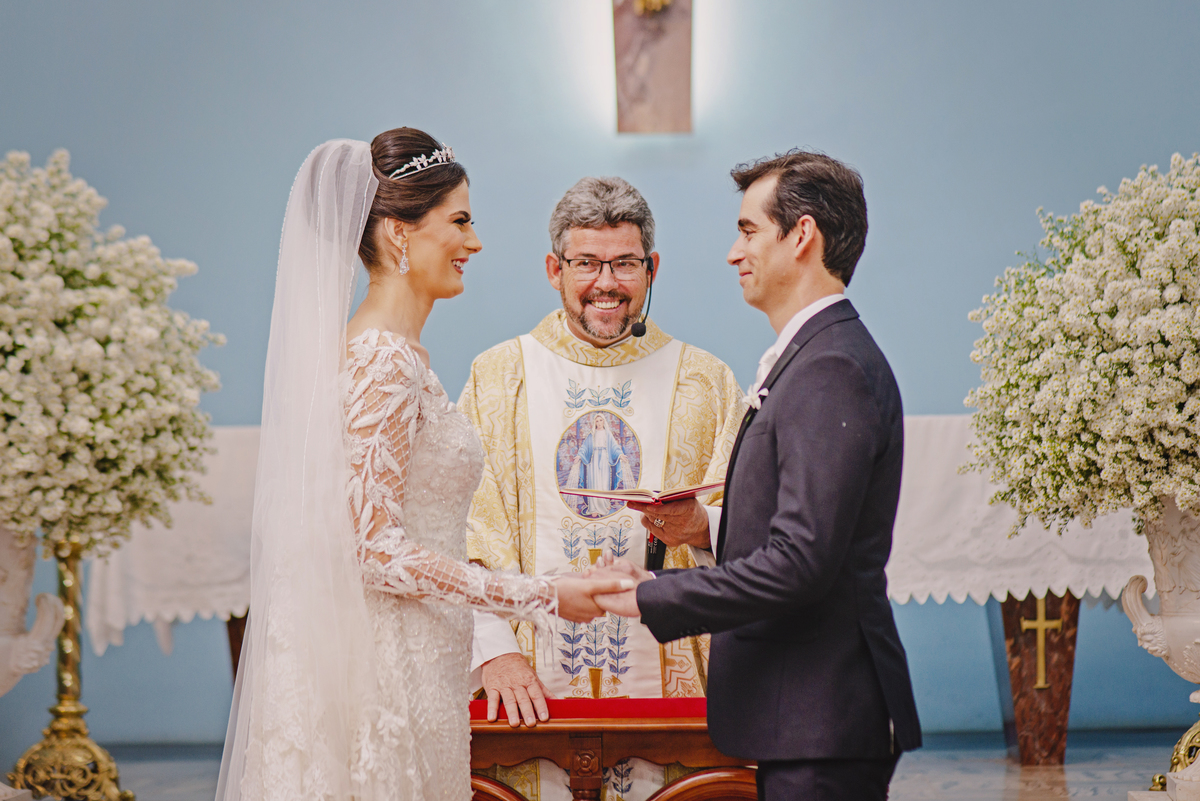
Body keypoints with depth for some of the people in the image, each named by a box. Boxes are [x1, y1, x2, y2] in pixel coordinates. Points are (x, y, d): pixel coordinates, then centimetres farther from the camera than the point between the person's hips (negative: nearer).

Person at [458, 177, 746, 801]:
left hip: (667, 676, 0)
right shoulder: (496, 378, 8)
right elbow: (469, 533, 1)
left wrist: (700, 526, -16)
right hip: (535, 687, 0)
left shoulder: (706, 383, 9)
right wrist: (495, 651, -11)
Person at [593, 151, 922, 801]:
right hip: (800, 718, 10)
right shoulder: (816, 357, 16)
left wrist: (649, 596, -16)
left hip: (822, 722, -10)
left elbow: (801, 560, -23)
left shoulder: (833, 370, -17)